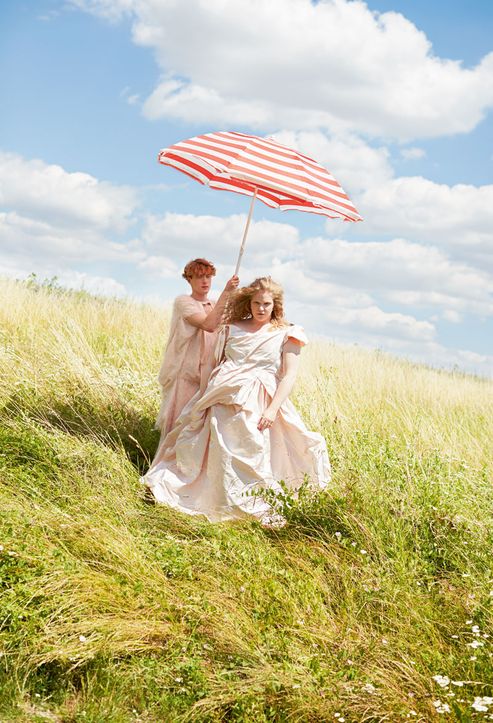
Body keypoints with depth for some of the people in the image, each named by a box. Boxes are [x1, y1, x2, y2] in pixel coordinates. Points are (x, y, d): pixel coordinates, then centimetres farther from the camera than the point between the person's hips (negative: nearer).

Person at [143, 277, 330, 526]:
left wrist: (272, 409, -15)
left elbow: (289, 376, -5)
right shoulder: (233, 328, 12)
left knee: (253, 452, -9)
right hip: (224, 398, 3)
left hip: (257, 405, -2)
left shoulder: (286, 335, 2)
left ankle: (258, 506, 2)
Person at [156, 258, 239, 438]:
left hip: (208, 375, 5)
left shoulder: (215, 306, 15)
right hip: (185, 374, -5)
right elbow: (208, 325, -21)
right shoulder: (183, 302, -4)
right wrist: (226, 292, -23)